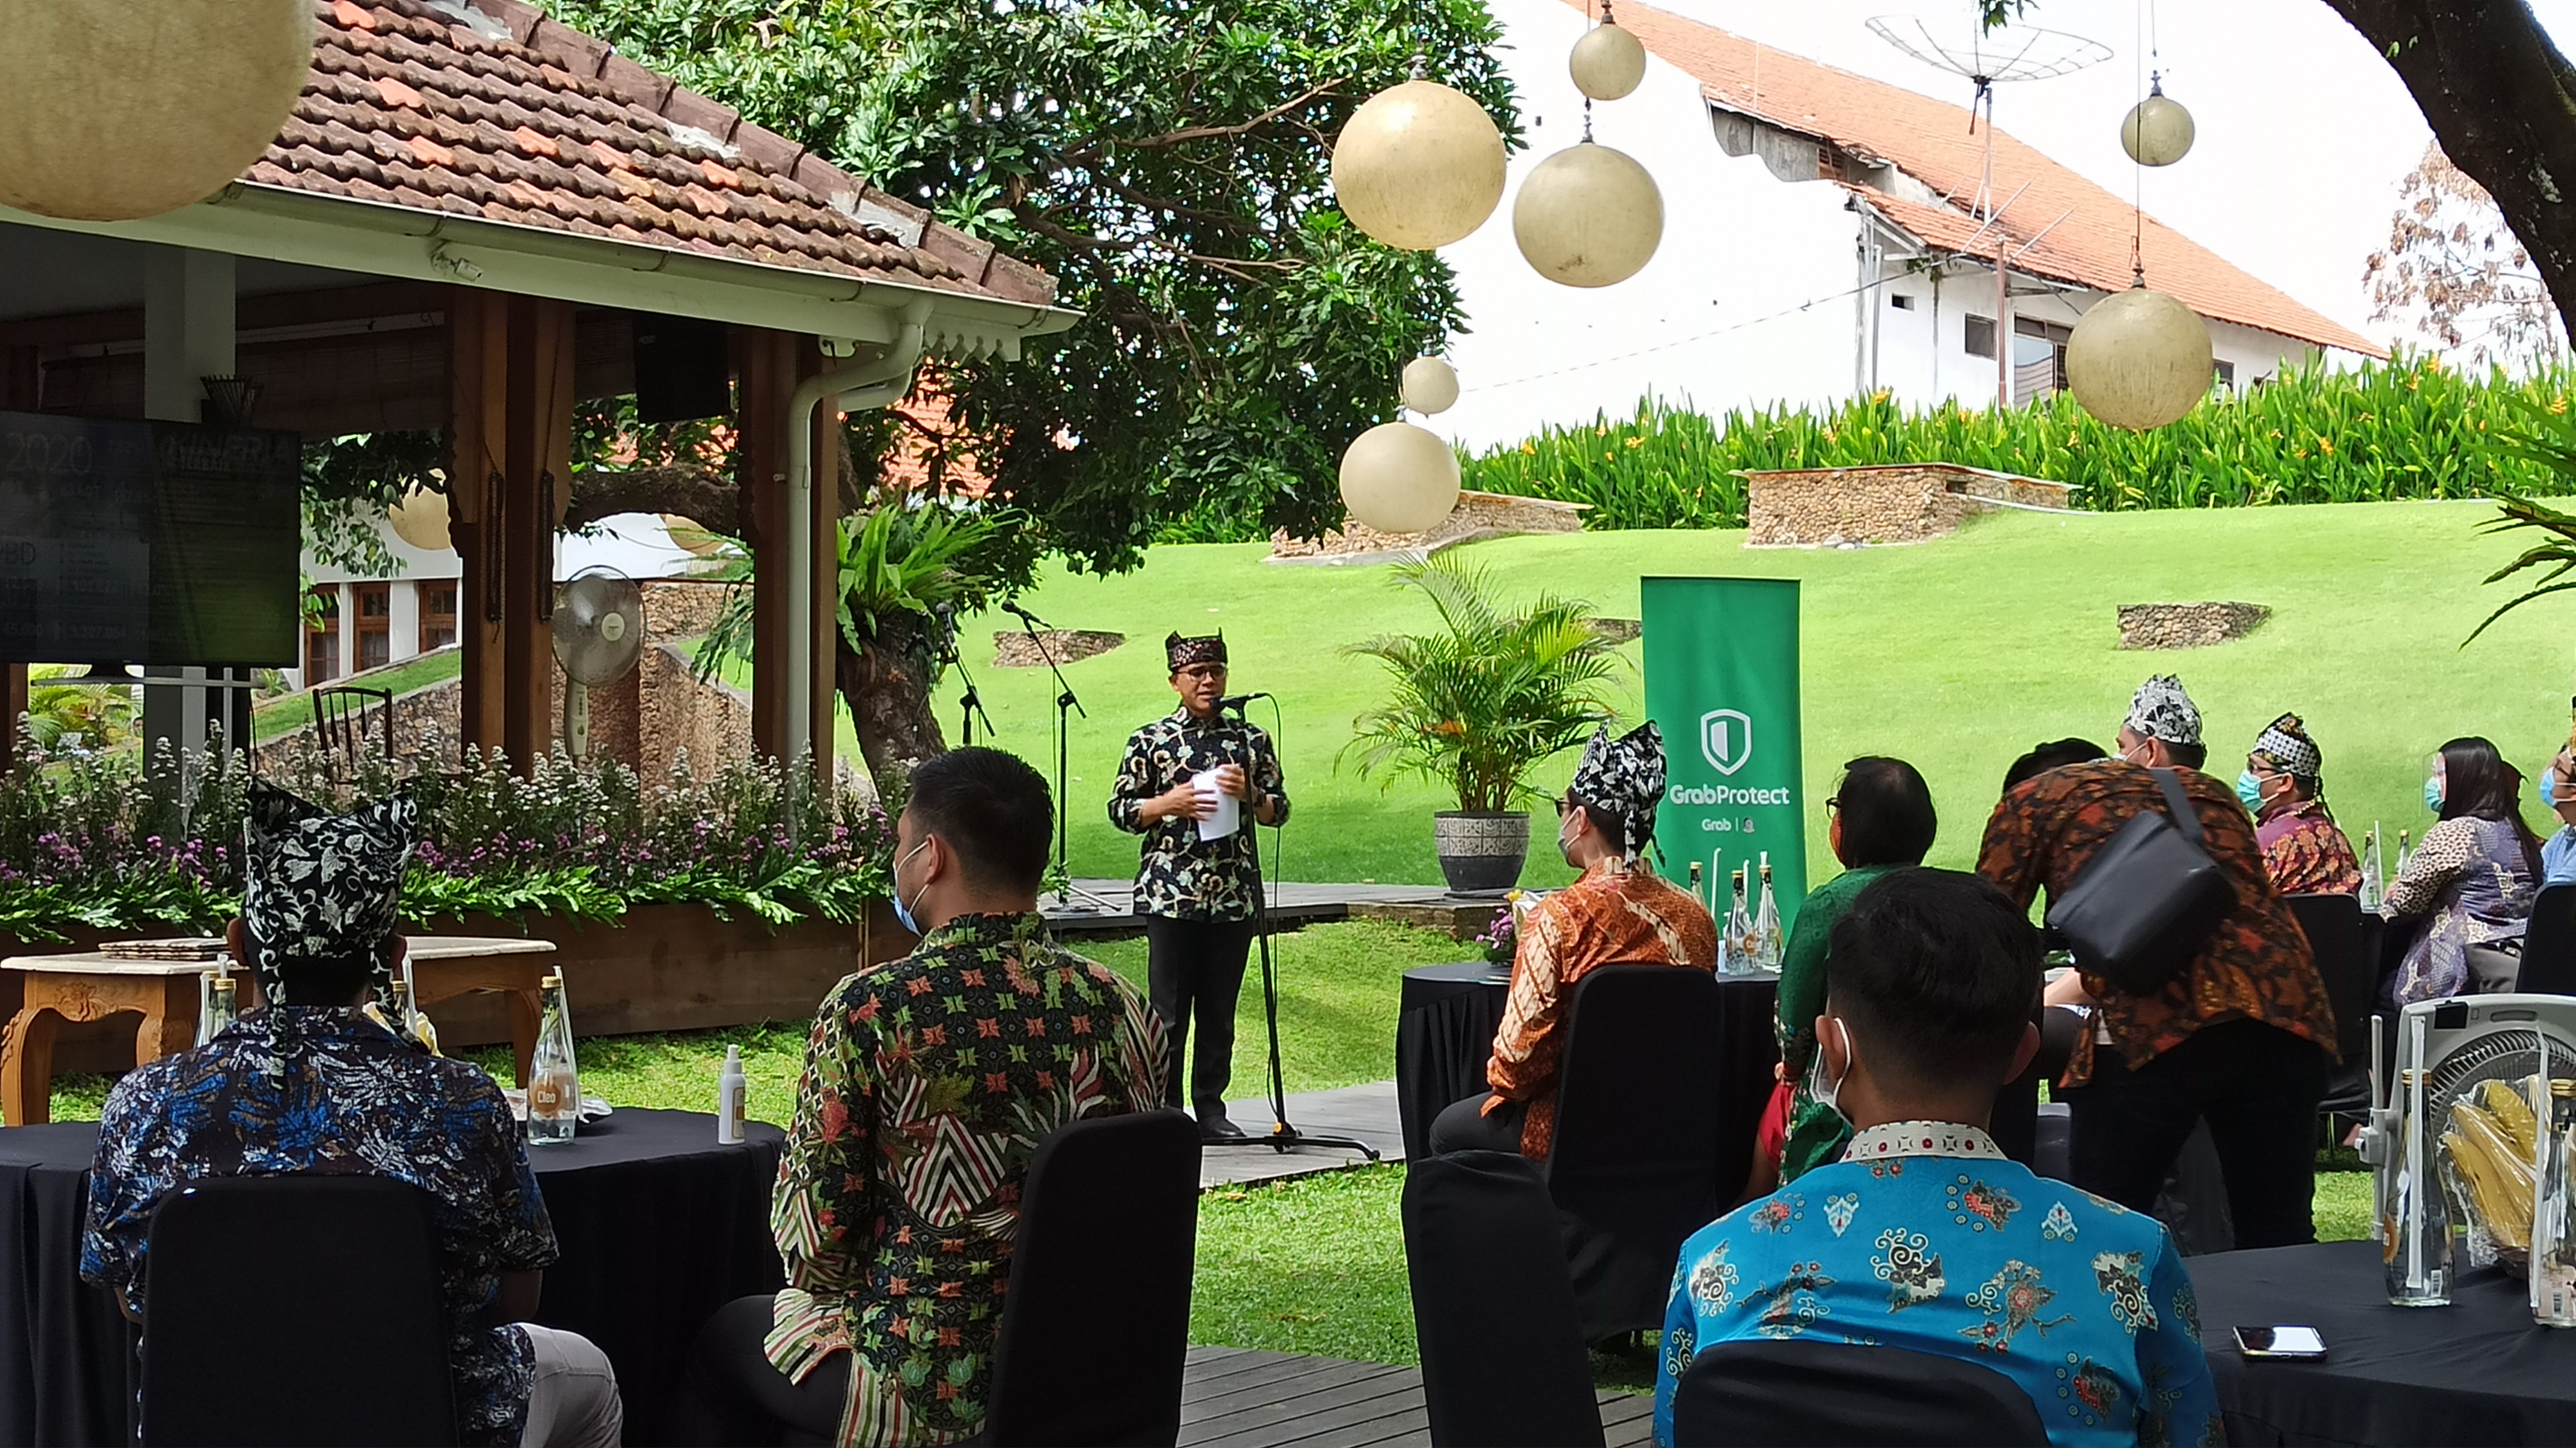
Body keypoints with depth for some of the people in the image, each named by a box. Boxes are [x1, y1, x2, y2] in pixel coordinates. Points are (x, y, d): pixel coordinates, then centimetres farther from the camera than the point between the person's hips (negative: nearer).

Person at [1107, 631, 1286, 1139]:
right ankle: (1164, 1111, 5)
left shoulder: (1251, 739, 10)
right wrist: (1171, 803, -14)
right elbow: (1120, 809, 2)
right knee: (1169, 1012, -1)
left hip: (1234, 896, 3)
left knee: (1220, 1012, 7)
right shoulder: (1150, 741, 3)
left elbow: (1279, 811, 13)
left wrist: (1248, 793, -7)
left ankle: (1211, 1109, 16)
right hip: (1170, 895, -3)